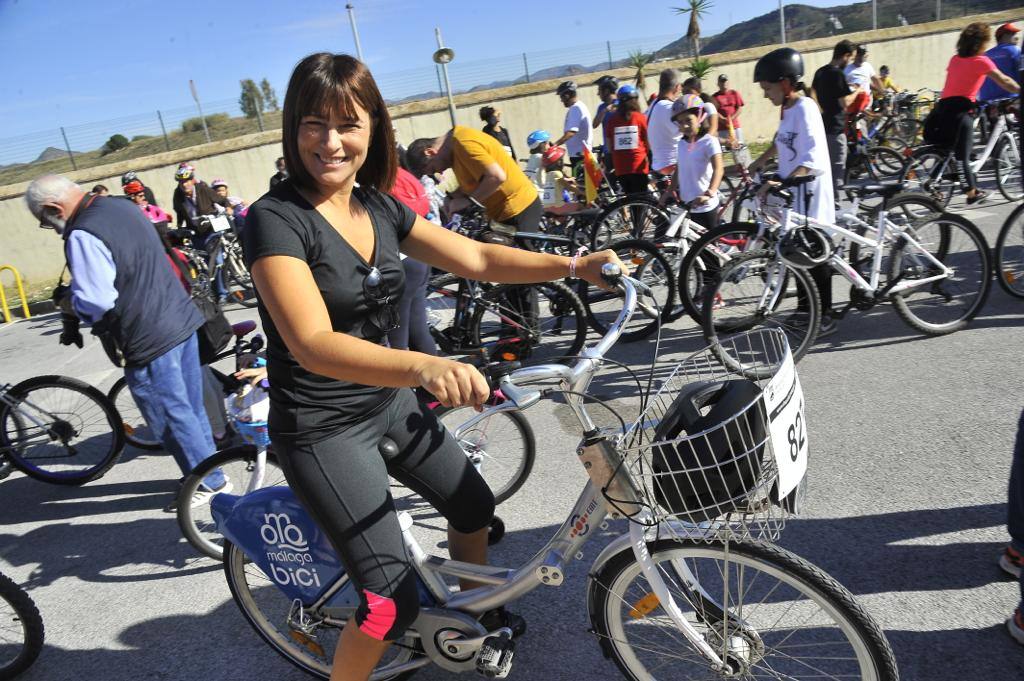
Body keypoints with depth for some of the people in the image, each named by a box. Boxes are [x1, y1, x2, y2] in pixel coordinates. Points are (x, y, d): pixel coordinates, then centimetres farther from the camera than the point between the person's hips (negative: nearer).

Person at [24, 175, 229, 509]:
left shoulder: (83, 236, -20)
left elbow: (94, 302, -23)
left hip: (150, 342, -9)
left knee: (172, 418, 6)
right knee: (192, 407, 19)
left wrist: (69, 303, -2)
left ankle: (211, 482, 18)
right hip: (183, 319, 9)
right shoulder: (123, 206, 9)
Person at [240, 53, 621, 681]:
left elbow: (477, 258, -1)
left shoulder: (379, 208, 0)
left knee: (474, 505, 20)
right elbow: (314, 345, -34)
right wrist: (426, 366, -50)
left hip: (390, 402, 7)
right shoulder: (276, 219, -21)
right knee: (393, 603, -9)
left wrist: (572, 264, -11)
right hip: (324, 428, -7)